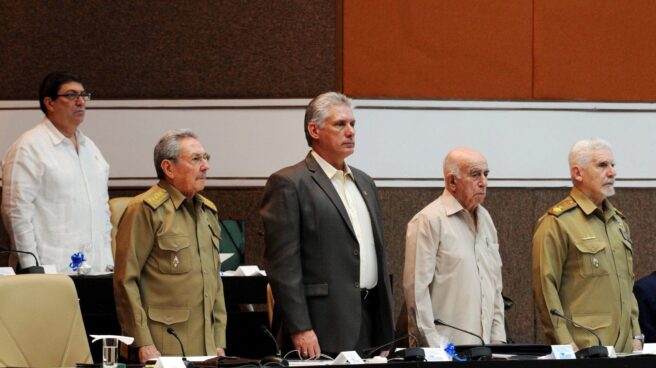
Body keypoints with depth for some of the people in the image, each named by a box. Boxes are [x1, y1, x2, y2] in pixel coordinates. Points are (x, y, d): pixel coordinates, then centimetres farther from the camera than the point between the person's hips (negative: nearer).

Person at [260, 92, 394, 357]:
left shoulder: (364, 183, 19)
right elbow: (283, 264, -11)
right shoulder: (289, 184, -5)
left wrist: (386, 331, 17)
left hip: (369, 325, 7)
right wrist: (299, 329, -17)